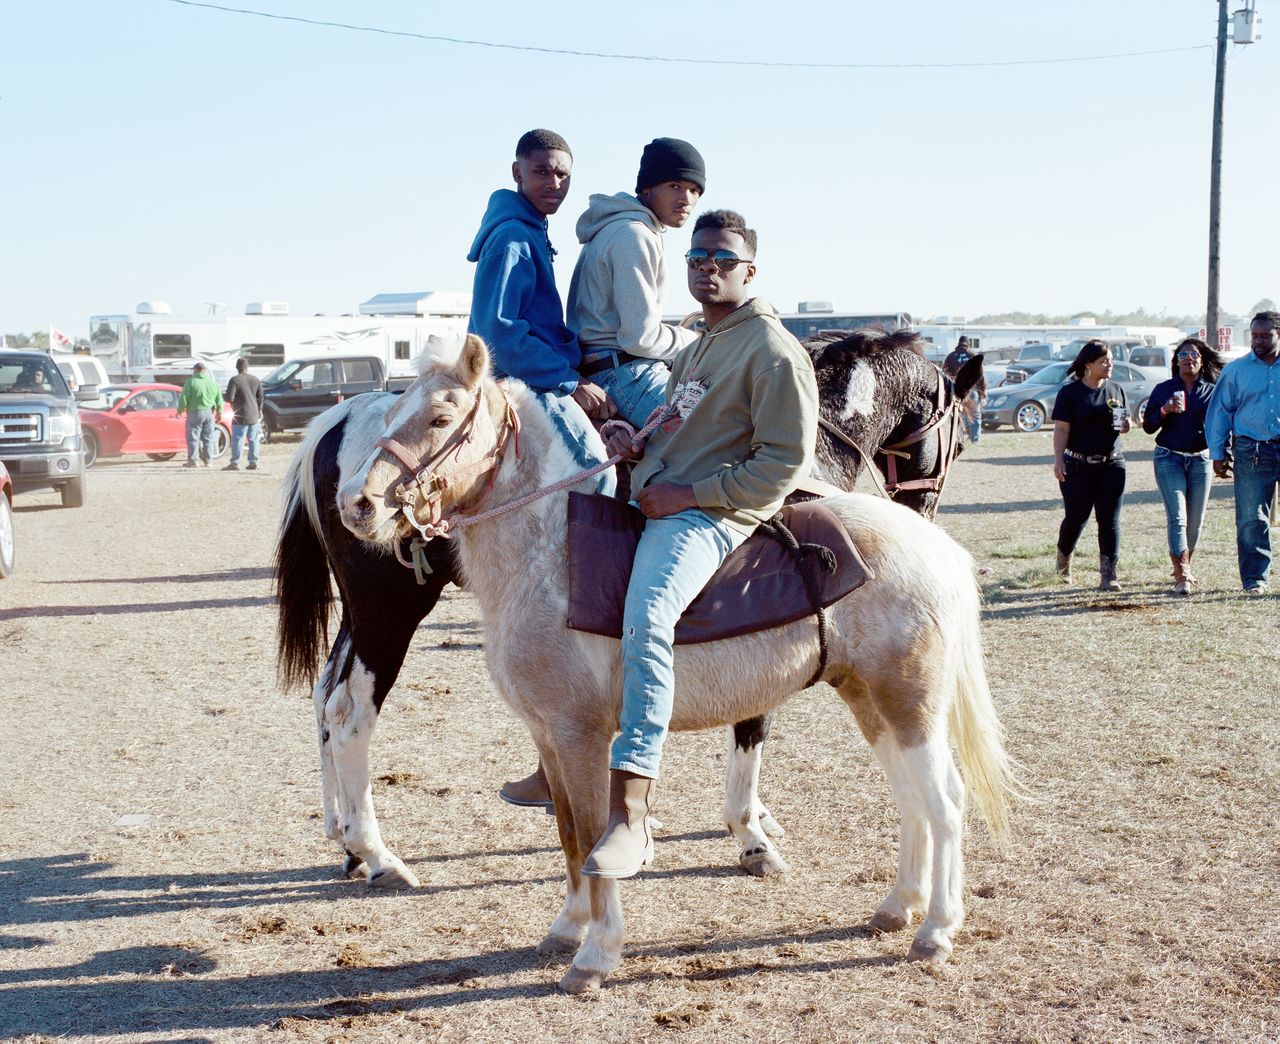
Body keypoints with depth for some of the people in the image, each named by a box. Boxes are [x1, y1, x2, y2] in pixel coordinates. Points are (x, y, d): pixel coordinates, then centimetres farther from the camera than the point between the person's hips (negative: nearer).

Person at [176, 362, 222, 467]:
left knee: (193, 437, 0)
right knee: (208, 438, 10)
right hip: (209, 413, 4)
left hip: (195, 412, -4)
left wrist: (180, 410, 5)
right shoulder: (213, 383, 7)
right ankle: (207, 460, 11)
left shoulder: (191, 382, -8)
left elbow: (184, 399, -9)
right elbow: (219, 400, 11)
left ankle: (192, 460, -1)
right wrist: (219, 413, 22)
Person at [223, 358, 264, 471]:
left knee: (237, 439, -3)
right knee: (253, 439, 10)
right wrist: (259, 411, 20)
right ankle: (253, 462, 11)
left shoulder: (234, 380, -13)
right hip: (254, 415, 5)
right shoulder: (256, 380, 6)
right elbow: (260, 397, 10)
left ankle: (235, 463, -5)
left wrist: (232, 400, 6)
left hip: (241, 415, -5)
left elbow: (229, 398, -17)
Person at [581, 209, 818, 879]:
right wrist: (636, 445, 7)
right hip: (654, 504, 11)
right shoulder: (695, 350, 22)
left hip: (708, 517, -10)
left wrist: (689, 493, -17)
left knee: (646, 618, -35)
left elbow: (785, 463, -14)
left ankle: (630, 814, -38)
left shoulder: (773, 352, -7)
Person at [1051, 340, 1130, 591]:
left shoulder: (1116, 390, 10)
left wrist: (1124, 425, -7)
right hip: (1078, 465, -3)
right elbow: (1061, 429, -6)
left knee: (1109, 520, -2)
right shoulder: (1070, 392, -3)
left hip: (1111, 464, 3)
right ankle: (1064, 556, 33)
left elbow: (1125, 426, 17)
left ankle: (1108, 573, 0)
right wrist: (1058, 461, -15)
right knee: (1076, 517, 4)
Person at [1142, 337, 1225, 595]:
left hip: (1201, 460, 2)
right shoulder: (1163, 389, 4)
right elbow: (1148, 427, 3)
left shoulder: (1212, 391, 6)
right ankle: (1182, 576, -15)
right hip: (1169, 458, -2)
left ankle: (1183, 567, 26)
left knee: (1195, 521, 7)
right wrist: (1164, 410, -15)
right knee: (1177, 517, -12)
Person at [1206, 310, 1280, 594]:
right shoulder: (1236, 370, 8)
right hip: (1252, 451, 0)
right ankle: (1255, 578, 6)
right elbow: (1220, 411, 9)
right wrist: (1217, 454, 4)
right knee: (1251, 519, -1)